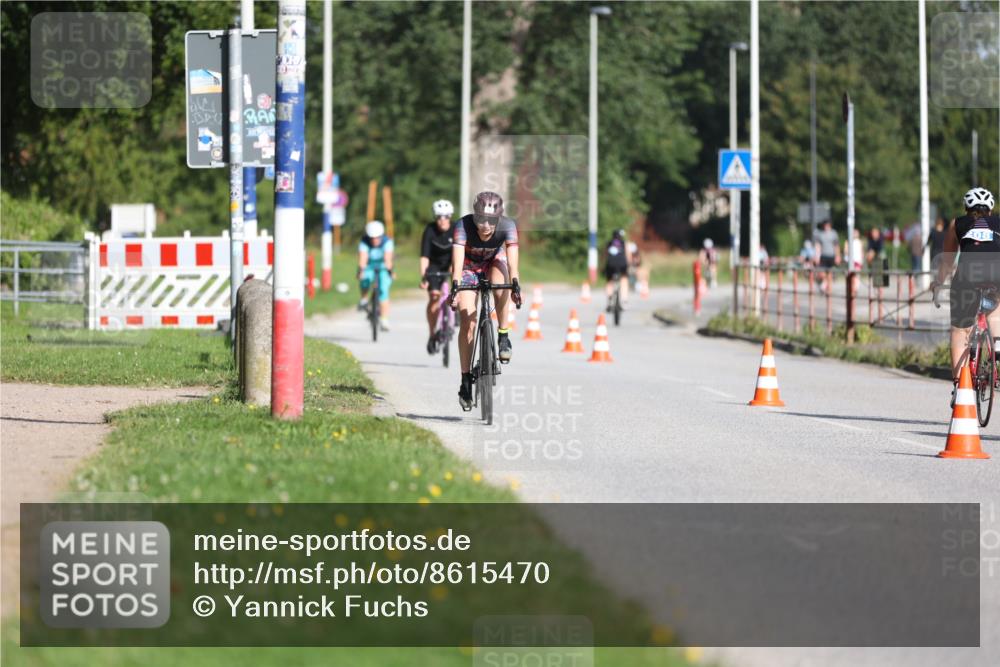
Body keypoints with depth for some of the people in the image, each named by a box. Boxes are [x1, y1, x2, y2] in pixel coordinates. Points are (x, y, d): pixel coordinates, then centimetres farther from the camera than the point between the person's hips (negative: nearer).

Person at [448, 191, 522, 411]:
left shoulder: (508, 226, -32)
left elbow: (512, 260, -41)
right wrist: (455, 287, -59)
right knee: (467, 322, -11)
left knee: (501, 285, -35)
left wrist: (516, 285, -57)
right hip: (469, 266, -1)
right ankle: (466, 380, -3)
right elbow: (457, 261, -44)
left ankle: (503, 337, -15)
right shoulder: (463, 226, -35)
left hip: (494, 261, 1)